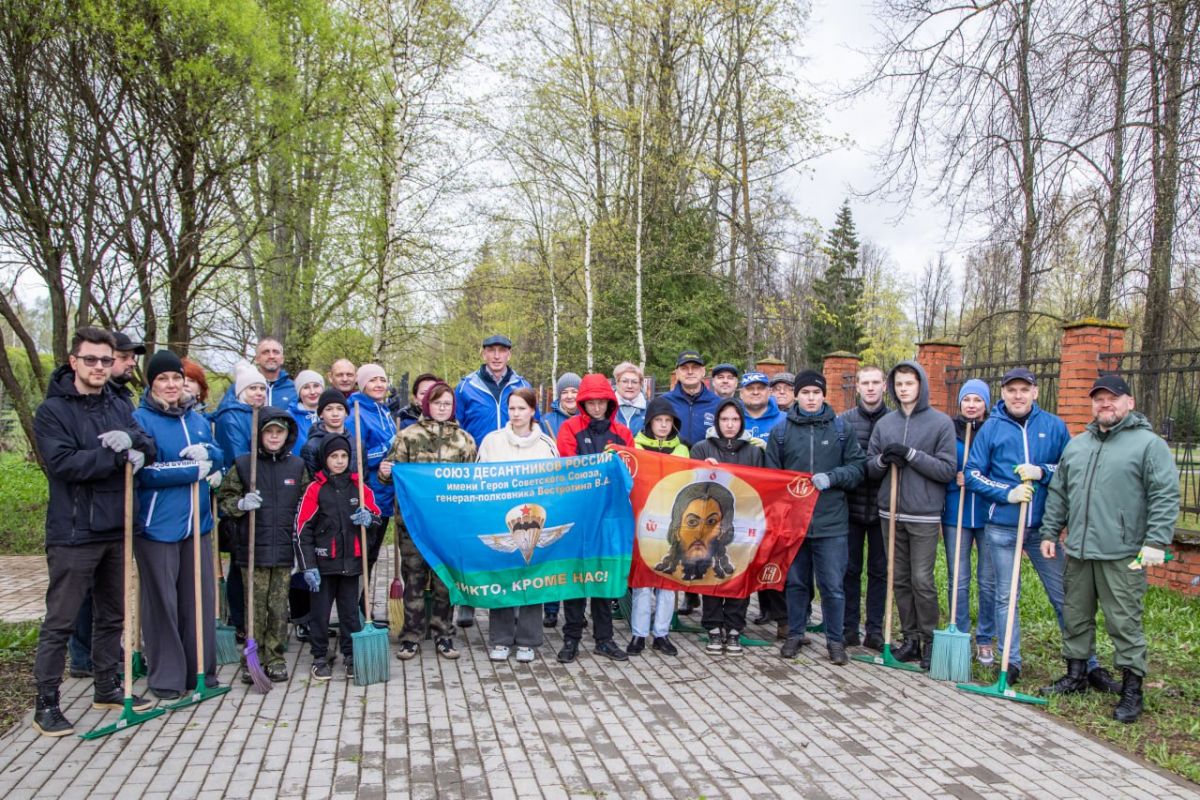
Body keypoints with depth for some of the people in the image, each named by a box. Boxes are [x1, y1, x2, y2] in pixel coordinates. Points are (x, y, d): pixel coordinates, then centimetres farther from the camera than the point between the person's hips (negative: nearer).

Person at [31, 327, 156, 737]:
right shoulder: (52, 411, -7)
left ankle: (107, 686, 30)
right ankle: (46, 703, 13)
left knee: (112, 613, 16)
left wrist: (132, 439, -17)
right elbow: (64, 462, -19)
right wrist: (119, 456, -17)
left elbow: (150, 448, 4)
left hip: (117, 529, 6)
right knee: (60, 620, 2)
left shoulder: (120, 407, 11)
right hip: (73, 533, -6)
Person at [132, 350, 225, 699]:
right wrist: (194, 470, -12)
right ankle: (166, 677, 15)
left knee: (200, 598, 9)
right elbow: (146, 472, -14)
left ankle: (201, 670, 21)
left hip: (197, 522, 5)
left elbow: (219, 457, 13)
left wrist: (206, 453, -9)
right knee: (162, 601, 3)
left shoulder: (197, 419, 13)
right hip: (157, 524, -5)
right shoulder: (140, 419, -5)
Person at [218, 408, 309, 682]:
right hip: (253, 550, -1)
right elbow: (224, 498, 6)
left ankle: (275, 659, 18)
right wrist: (240, 504, -14)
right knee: (255, 607, 3)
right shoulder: (243, 464, 1)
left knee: (279, 608, 7)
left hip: (284, 551, 2)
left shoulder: (298, 466, 7)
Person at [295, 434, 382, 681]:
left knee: (350, 611, 10)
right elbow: (302, 529, -6)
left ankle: (351, 656, 21)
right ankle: (320, 657, 20)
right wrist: (308, 566, -9)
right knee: (320, 611, 6)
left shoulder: (359, 487, 5)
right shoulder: (315, 489, -5)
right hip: (323, 563, -3)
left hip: (351, 562, 3)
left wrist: (369, 518, -13)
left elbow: (377, 518, 13)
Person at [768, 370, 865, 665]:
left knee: (832, 585, 4)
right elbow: (771, 474, 7)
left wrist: (831, 478, -15)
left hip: (831, 521, -1)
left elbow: (856, 468, 2)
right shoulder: (781, 431, 4)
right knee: (796, 582, 13)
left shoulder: (841, 429, 3)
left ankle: (835, 640, 19)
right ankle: (795, 634, 28)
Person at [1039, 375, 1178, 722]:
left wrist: (1156, 541, -17)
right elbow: (1058, 494, 18)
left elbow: (1166, 497, -10)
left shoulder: (1149, 443, -4)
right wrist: (1050, 533, 14)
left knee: (1125, 624, 1)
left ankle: (1132, 690, 13)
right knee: (1075, 618, 14)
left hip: (1123, 556, -6)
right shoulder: (1076, 445, 14)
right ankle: (1076, 675, 29)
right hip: (1078, 552, 6)